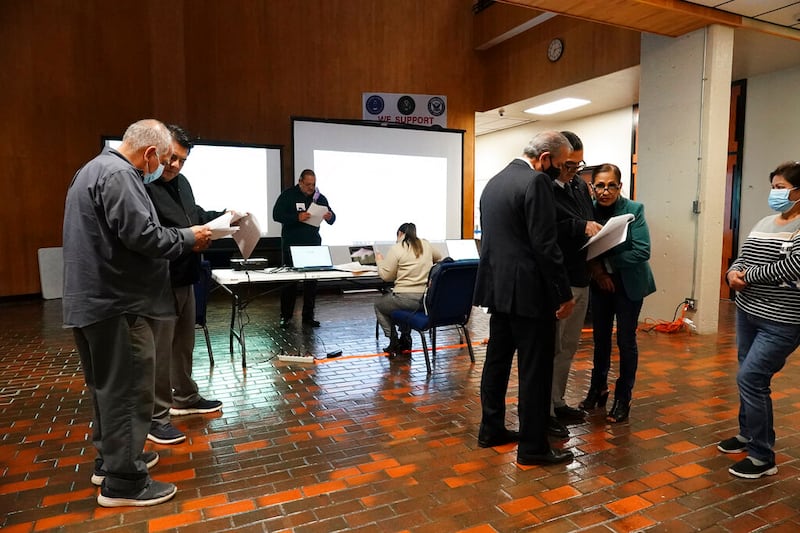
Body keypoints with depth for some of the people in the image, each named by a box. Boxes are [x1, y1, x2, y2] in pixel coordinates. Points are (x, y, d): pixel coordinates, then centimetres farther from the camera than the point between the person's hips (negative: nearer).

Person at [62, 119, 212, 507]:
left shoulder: (97, 168, 18)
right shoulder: (118, 174, -17)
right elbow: (141, 235, -24)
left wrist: (182, 238, 15)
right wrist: (188, 238, -10)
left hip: (94, 298, 11)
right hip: (115, 301, -11)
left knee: (110, 384, 19)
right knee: (127, 387, -3)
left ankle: (110, 458, 33)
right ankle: (123, 481, 7)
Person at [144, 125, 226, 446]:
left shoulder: (181, 182, 14)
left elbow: (195, 214, 26)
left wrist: (223, 215, 10)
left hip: (185, 277, 10)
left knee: (184, 342, 20)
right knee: (159, 348, -1)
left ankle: (184, 398, 37)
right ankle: (155, 418, 12)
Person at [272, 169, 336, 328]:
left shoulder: (320, 198, 9)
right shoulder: (288, 195, -2)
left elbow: (332, 220, 11)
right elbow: (276, 215, -11)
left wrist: (330, 217, -14)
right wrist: (297, 217, -25)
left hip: (313, 244, 4)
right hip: (291, 245, -3)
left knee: (312, 281, 6)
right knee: (289, 280, 2)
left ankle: (308, 316, 15)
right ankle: (286, 316, 12)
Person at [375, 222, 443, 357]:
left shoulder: (396, 248, -8)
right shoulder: (426, 244, 9)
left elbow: (386, 276, -5)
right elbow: (439, 258, 28)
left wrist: (380, 260, 12)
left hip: (408, 299, -6)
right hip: (428, 299, 6)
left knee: (379, 306, 23)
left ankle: (394, 342, 17)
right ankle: (405, 339, 33)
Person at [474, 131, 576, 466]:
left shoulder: (495, 180, 14)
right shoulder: (536, 182, -14)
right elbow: (544, 245, -18)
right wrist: (564, 293, -12)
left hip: (498, 286, 9)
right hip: (528, 290, -9)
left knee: (497, 359, 16)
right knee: (535, 368, 1)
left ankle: (491, 429, 27)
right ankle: (533, 447, 11)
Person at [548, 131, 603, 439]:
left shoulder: (580, 185, 13)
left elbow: (591, 223, 20)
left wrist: (597, 232, 0)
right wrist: (581, 227, -21)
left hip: (580, 279, 8)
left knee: (568, 347, 17)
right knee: (550, 348, 2)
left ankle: (557, 402, 32)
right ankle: (543, 411, 15)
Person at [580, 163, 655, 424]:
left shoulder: (634, 210, -13)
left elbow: (642, 251, -18)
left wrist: (607, 263, -21)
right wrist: (596, 269, -18)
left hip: (628, 283, -3)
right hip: (599, 282, 3)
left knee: (626, 340, 4)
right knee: (600, 337, 14)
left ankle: (623, 398, 19)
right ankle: (598, 388, 32)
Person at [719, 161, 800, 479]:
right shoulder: (764, 223, 11)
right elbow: (742, 258, 12)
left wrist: (748, 276, -13)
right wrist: (733, 273, -10)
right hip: (748, 312, 8)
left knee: (750, 379, -9)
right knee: (750, 377, 17)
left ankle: (763, 457, 6)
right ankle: (748, 434, 35)